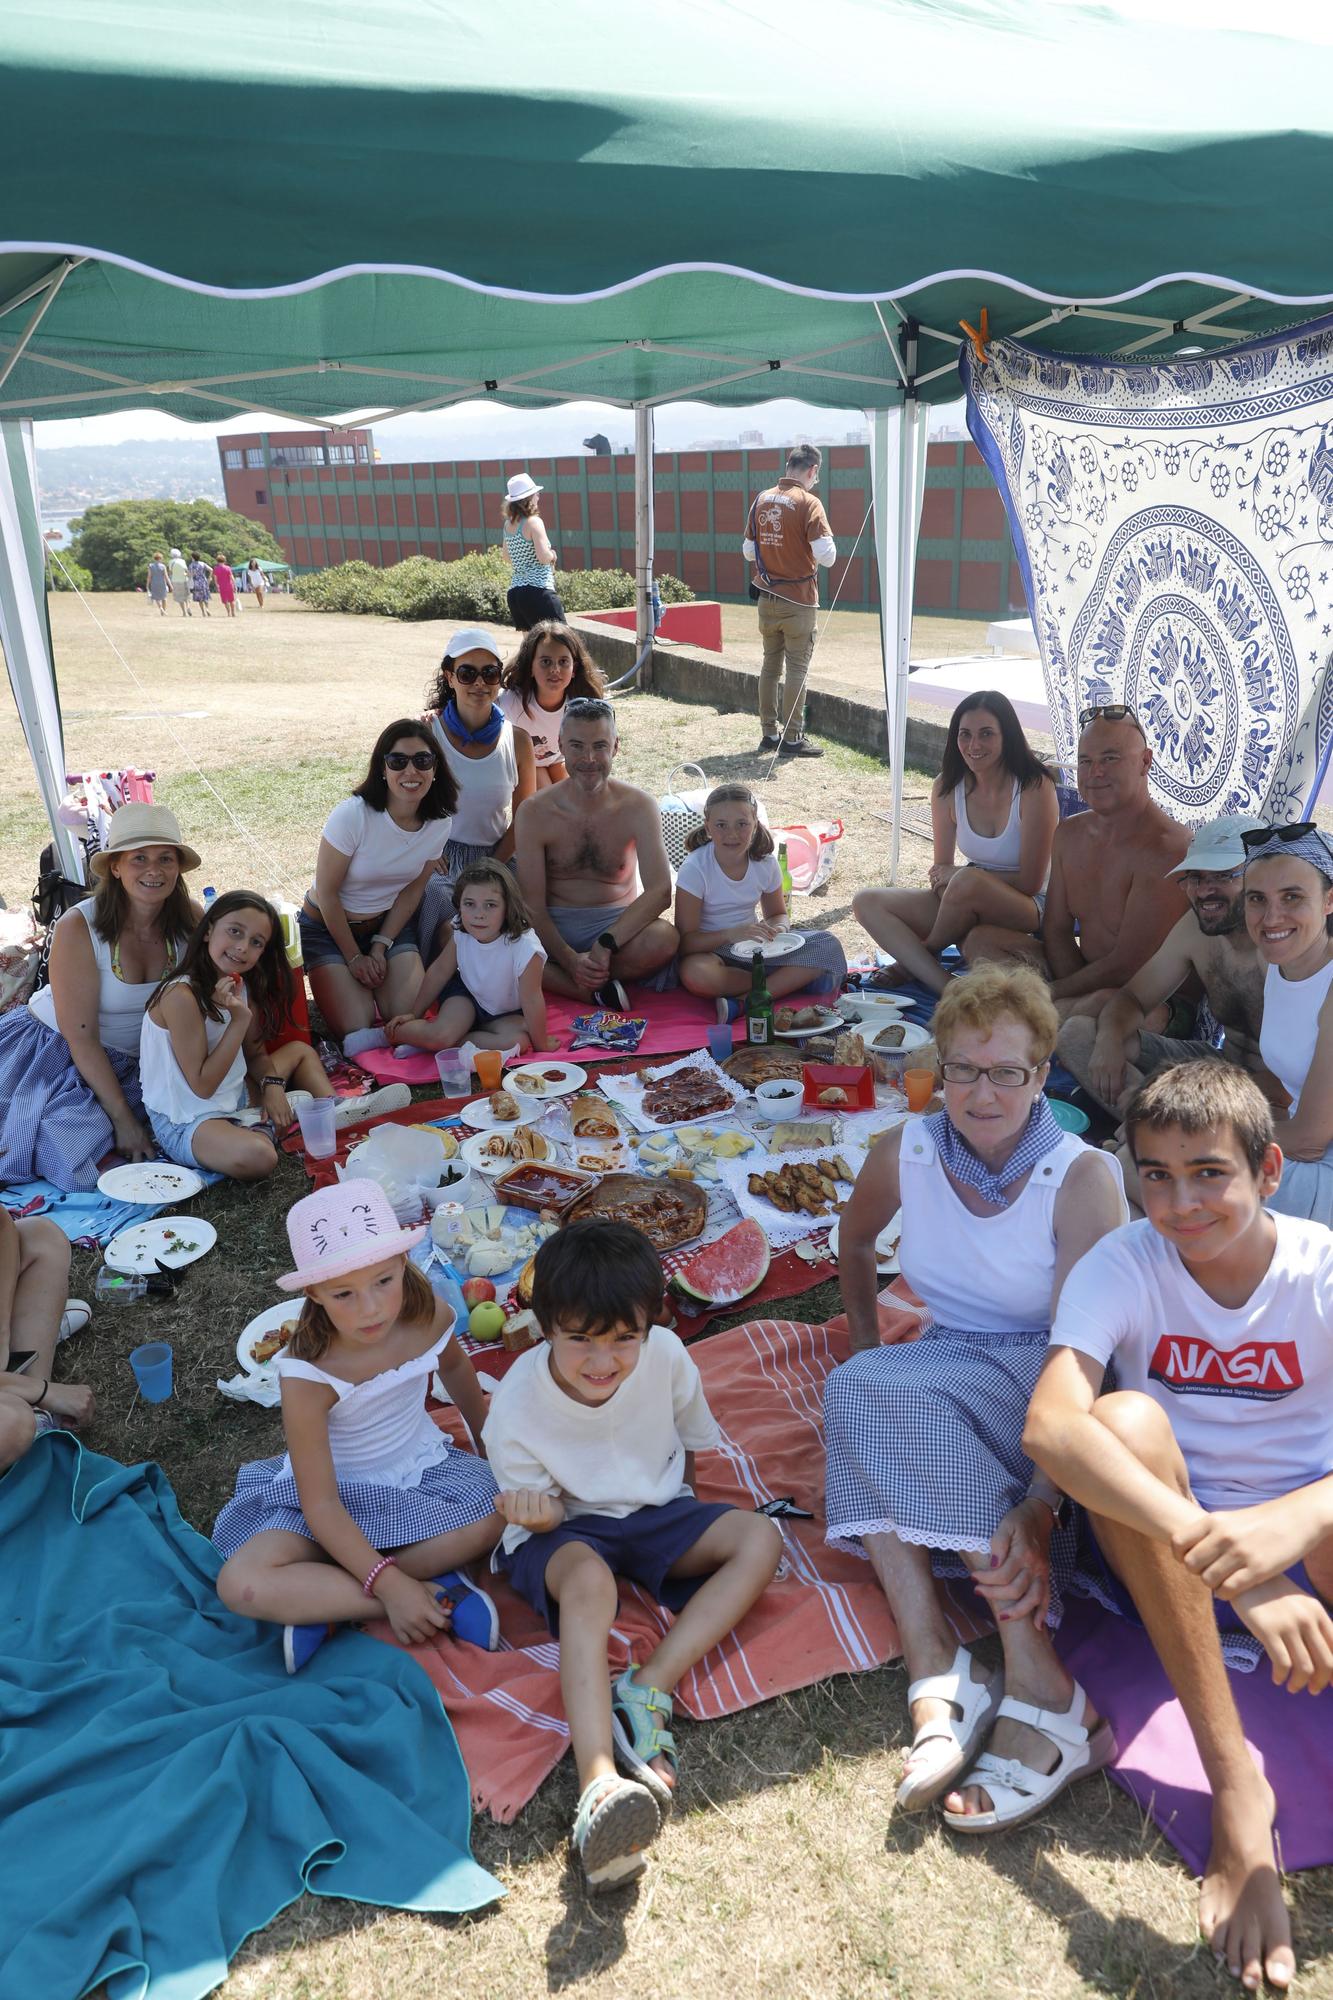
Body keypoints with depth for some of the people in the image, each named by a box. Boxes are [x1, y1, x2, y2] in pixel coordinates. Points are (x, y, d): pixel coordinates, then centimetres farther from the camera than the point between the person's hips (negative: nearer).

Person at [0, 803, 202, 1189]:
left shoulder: (190, 922, -10)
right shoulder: (79, 927, -20)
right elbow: (81, 1037, -19)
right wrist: (123, 1119, -20)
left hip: (121, 1067, 4)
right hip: (50, 1051, -3)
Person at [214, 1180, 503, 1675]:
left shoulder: (428, 1317, -17)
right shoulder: (307, 1376, -29)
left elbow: (455, 1367, 10)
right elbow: (320, 1504, -25)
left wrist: (486, 1440, 23)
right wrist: (391, 1586, -32)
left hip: (420, 1468, 3)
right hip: (339, 1493, -3)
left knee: (506, 1509, -28)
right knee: (242, 1585, -29)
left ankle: (326, 1604, -19)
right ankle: (436, 1593, -23)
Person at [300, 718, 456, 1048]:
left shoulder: (440, 822, -12)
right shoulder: (352, 814, -26)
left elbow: (413, 890, -1)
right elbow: (327, 893, -18)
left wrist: (380, 947, -7)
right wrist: (354, 957, -11)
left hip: (389, 924, 4)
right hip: (327, 927, -4)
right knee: (356, 1028, -16)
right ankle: (332, 981, 17)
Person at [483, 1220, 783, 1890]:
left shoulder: (665, 1355, -19)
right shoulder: (514, 1413, -25)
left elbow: (691, 1438, 3)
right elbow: (541, 1515, -13)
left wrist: (681, 1501, 7)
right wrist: (539, 1514, -34)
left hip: (655, 1510, 4)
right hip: (566, 1532, -4)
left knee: (760, 1538, -19)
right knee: (588, 1578, -38)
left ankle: (647, 1689, -29)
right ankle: (598, 1785, -50)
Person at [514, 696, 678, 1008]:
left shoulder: (638, 807, -8)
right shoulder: (534, 812, -7)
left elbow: (659, 892, -17)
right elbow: (533, 906, -9)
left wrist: (605, 944, -29)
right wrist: (571, 960, -25)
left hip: (617, 922, 0)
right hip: (553, 927, 1)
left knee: (664, 939, -34)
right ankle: (598, 993, -22)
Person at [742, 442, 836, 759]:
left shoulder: (761, 500, 5)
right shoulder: (808, 503, -13)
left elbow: (748, 551, 10)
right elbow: (826, 556, -18)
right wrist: (828, 540, 2)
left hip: (767, 598, 6)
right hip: (798, 601, -6)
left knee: (770, 665, 13)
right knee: (797, 668, 0)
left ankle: (769, 733, 18)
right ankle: (792, 739, 2)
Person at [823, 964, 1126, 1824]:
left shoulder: (1083, 1179, -17)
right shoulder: (906, 1153, -4)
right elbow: (854, 1242, 18)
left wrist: (1038, 1505, -36)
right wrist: (868, 1343, 17)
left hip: (1042, 1388, -4)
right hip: (948, 1372, 5)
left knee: (868, 1393, -31)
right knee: (860, 1385, -29)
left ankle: (1037, 1687, -33)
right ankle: (938, 1682, -36)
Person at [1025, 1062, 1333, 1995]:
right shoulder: (1122, 1267, -14)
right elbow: (1049, 1426, -33)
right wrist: (1214, 1547, -47)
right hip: (1162, 1555, 0)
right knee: (1127, 1418, -32)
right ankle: (1235, 1782, -28)